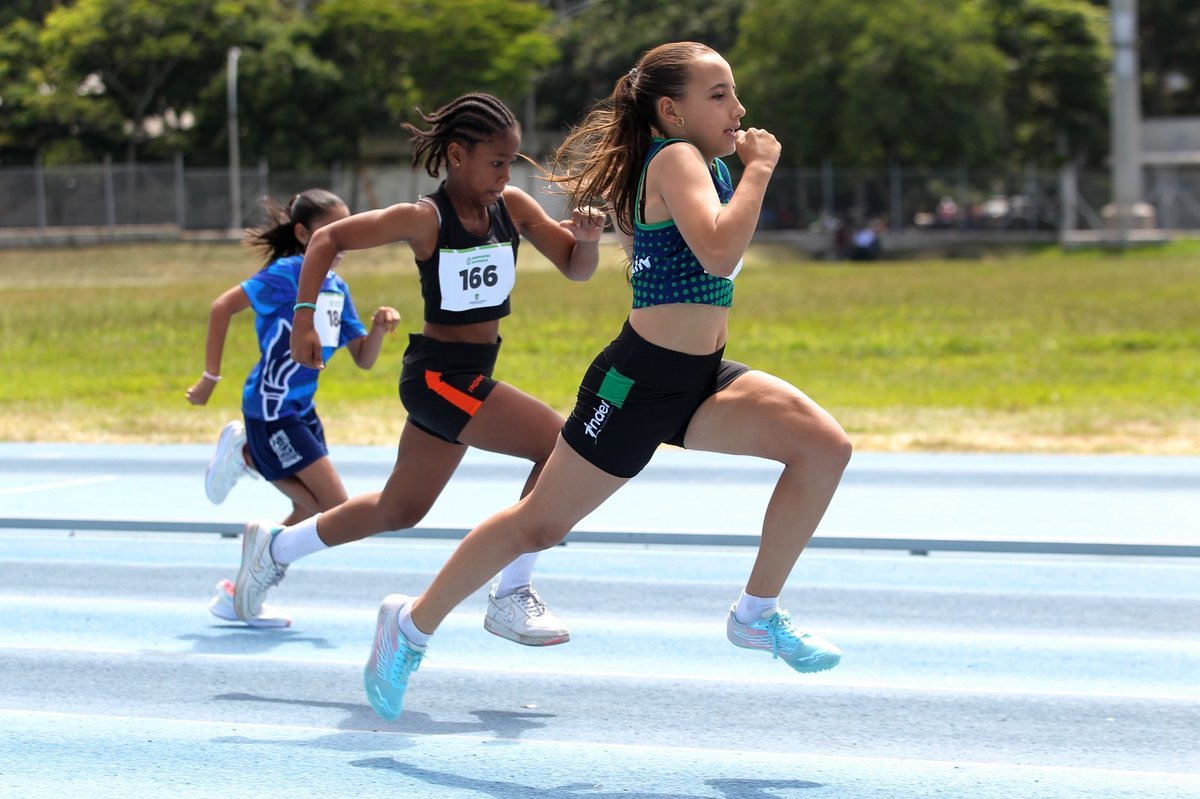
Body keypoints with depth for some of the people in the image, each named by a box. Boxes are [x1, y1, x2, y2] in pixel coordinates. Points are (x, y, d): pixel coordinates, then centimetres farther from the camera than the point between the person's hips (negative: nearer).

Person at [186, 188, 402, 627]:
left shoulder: (337, 288, 10)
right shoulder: (288, 274, -13)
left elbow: (363, 359, 12)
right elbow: (223, 307, -13)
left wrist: (379, 328, -9)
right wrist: (211, 378, -11)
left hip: (301, 410, 8)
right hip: (272, 410, -8)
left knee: (313, 513, 9)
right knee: (334, 508, -11)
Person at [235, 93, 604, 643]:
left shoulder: (512, 207, -1)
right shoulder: (423, 220, -16)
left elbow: (577, 270, 2)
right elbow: (328, 238, -7)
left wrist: (587, 239, -19)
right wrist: (304, 318, -13)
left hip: (471, 375, 8)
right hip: (438, 374, -8)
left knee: (401, 509, 21)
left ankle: (275, 547, 39)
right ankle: (510, 597, -13)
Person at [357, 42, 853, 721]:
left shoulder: (704, 162, 12)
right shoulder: (676, 158, -16)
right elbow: (718, 253, -32)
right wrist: (760, 167, -23)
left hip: (702, 379, 9)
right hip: (640, 383, -8)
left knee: (826, 446, -12)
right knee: (541, 522, 3)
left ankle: (759, 613, 0)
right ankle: (413, 625, 22)